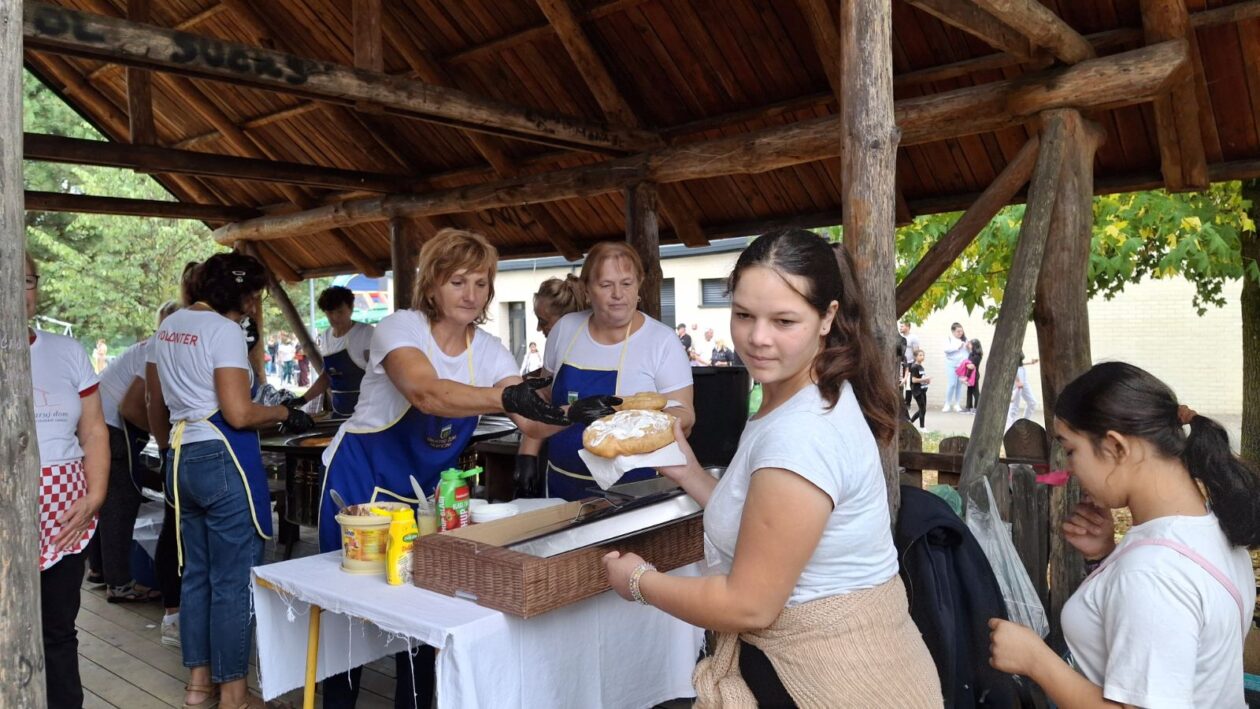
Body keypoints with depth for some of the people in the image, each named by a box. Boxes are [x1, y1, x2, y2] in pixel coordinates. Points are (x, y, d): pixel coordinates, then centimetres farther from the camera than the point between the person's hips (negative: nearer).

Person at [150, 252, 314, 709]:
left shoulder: (169, 327, 13)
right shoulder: (224, 330, -14)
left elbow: (159, 400, 25)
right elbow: (238, 414, -21)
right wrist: (283, 413, -4)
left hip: (182, 458, 9)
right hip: (223, 460, -9)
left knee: (196, 572, 16)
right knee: (234, 580, -1)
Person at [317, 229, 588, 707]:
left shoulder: (488, 351, -7)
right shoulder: (400, 329, -22)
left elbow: (530, 421, -20)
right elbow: (428, 394, -43)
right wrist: (506, 397, -58)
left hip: (426, 488, 4)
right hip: (361, 481, -4)